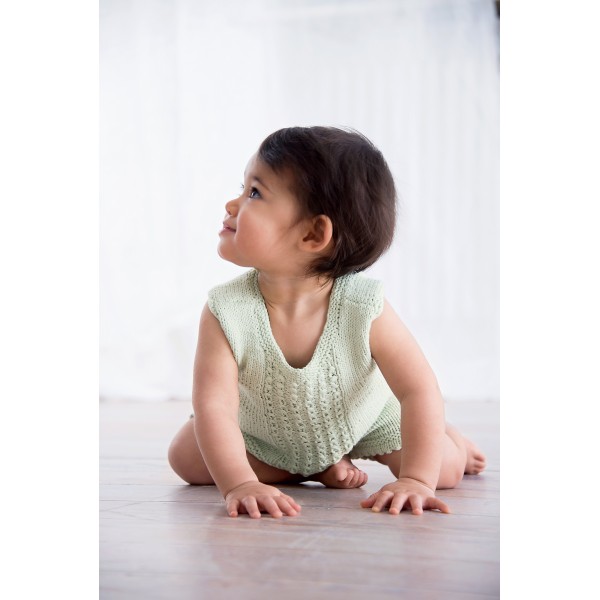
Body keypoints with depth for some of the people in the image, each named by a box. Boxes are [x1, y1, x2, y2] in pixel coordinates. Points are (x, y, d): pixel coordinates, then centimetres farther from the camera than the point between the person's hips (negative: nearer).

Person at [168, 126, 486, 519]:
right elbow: (214, 406, -35)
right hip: (264, 435, 2)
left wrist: (416, 479, -42)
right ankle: (316, 469, 3)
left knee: (446, 469, -10)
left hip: (365, 421, -1)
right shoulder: (227, 313, -33)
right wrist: (239, 483, -49)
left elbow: (419, 389, -32)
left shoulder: (364, 307, -35)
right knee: (186, 458, -8)